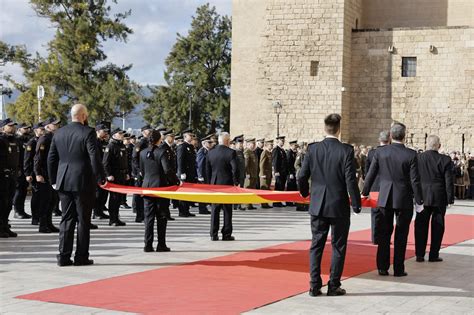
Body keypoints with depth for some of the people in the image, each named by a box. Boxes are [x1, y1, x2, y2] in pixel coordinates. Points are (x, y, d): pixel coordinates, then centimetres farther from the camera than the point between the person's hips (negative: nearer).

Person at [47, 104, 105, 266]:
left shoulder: (59, 133, 8)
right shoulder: (88, 132, -10)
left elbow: (51, 158, 10)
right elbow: (94, 157, -15)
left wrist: (53, 180, 17)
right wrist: (100, 178, -7)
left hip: (63, 182, 5)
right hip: (83, 182, -5)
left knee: (66, 219, 10)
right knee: (83, 220, 3)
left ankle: (63, 256, 7)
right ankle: (81, 257, 4)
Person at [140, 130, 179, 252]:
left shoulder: (143, 153, 4)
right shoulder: (162, 152, -12)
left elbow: (142, 171, 11)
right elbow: (168, 170, -19)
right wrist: (176, 181, -7)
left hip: (147, 186, 4)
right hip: (161, 187, -4)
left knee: (148, 216, 7)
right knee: (161, 217, 5)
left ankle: (148, 245, 5)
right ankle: (161, 245, 6)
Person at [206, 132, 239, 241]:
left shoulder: (210, 153, 3)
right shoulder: (231, 152, -11)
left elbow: (208, 170, 7)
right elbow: (235, 169, -14)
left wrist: (210, 183, 15)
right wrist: (236, 183, -4)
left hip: (214, 184, 4)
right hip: (227, 184, -4)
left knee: (215, 210, 8)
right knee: (227, 210, 4)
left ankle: (214, 234, 7)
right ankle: (226, 234, 5)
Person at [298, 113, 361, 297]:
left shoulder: (313, 149, -3)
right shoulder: (346, 150, -11)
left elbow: (302, 176, 0)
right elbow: (350, 180, -13)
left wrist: (305, 193, 19)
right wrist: (356, 204, -3)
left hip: (317, 206, 3)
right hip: (339, 206, -3)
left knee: (316, 245, 11)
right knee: (338, 247, 8)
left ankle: (315, 286, 10)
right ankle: (334, 286, 10)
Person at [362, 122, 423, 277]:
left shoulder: (380, 152, -4)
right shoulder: (411, 154, -11)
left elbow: (371, 174, 1)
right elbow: (415, 180, -10)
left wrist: (365, 192, 16)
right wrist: (419, 201, -1)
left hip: (385, 199, 2)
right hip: (404, 200, -2)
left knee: (384, 234, 11)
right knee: (401, 236, 7)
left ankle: (382, 268, 13)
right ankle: (398, 269, 10)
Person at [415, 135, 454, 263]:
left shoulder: (417, 158, -4)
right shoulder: (445, 160, -9)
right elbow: (449, 181, -8)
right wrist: (450, 198, 1)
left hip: (422, 198, 2)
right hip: (439, 198, -1)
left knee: (421, 227, 8)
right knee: (437, 227, 8)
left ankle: (420, 255, 9)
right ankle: (434, 255, 10)